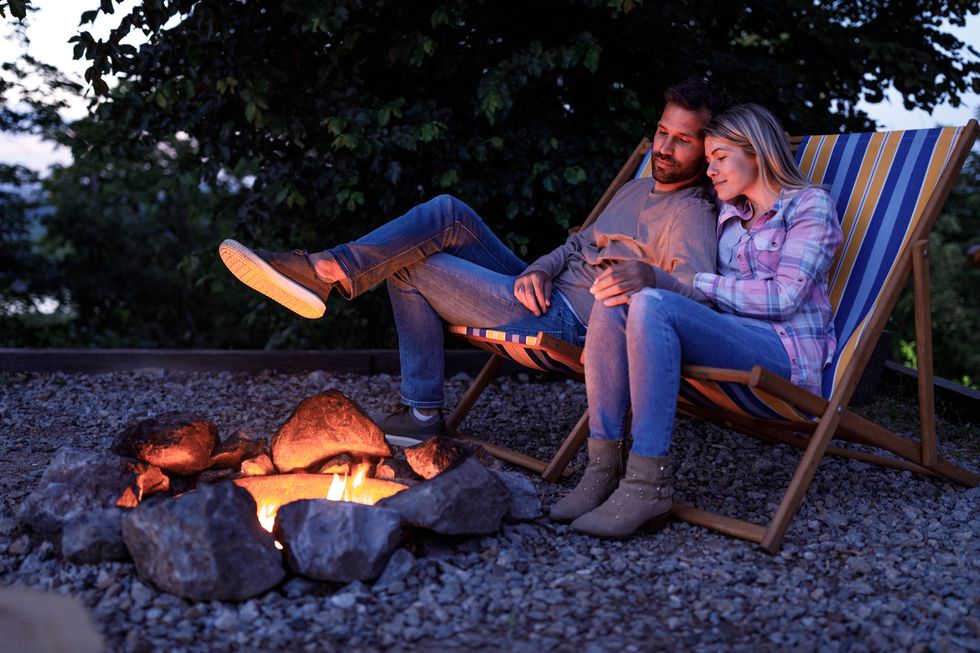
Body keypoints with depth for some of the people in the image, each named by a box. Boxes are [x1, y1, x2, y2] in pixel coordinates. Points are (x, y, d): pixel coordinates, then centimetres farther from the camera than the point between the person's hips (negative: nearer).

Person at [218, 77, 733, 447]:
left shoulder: (692, 215, -8)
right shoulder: (636, 192, 22)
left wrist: (648, 279, -43)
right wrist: (540, 269, 1)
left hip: (568, 325, -9)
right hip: (544, 296, 9)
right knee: (448, 214, -6)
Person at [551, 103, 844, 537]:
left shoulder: (810, 204, 4)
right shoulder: (729, 215, 25)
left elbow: (784, 297, -10)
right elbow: (711, 299, 16)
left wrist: (663, 281, -14)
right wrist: (651, 278, -4)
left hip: (789, 356, -6)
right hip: (732, 344, 6)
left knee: (653, 305, -30)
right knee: (614, 304, -18)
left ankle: (647, 485, -34)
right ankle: (601, 470, -24)